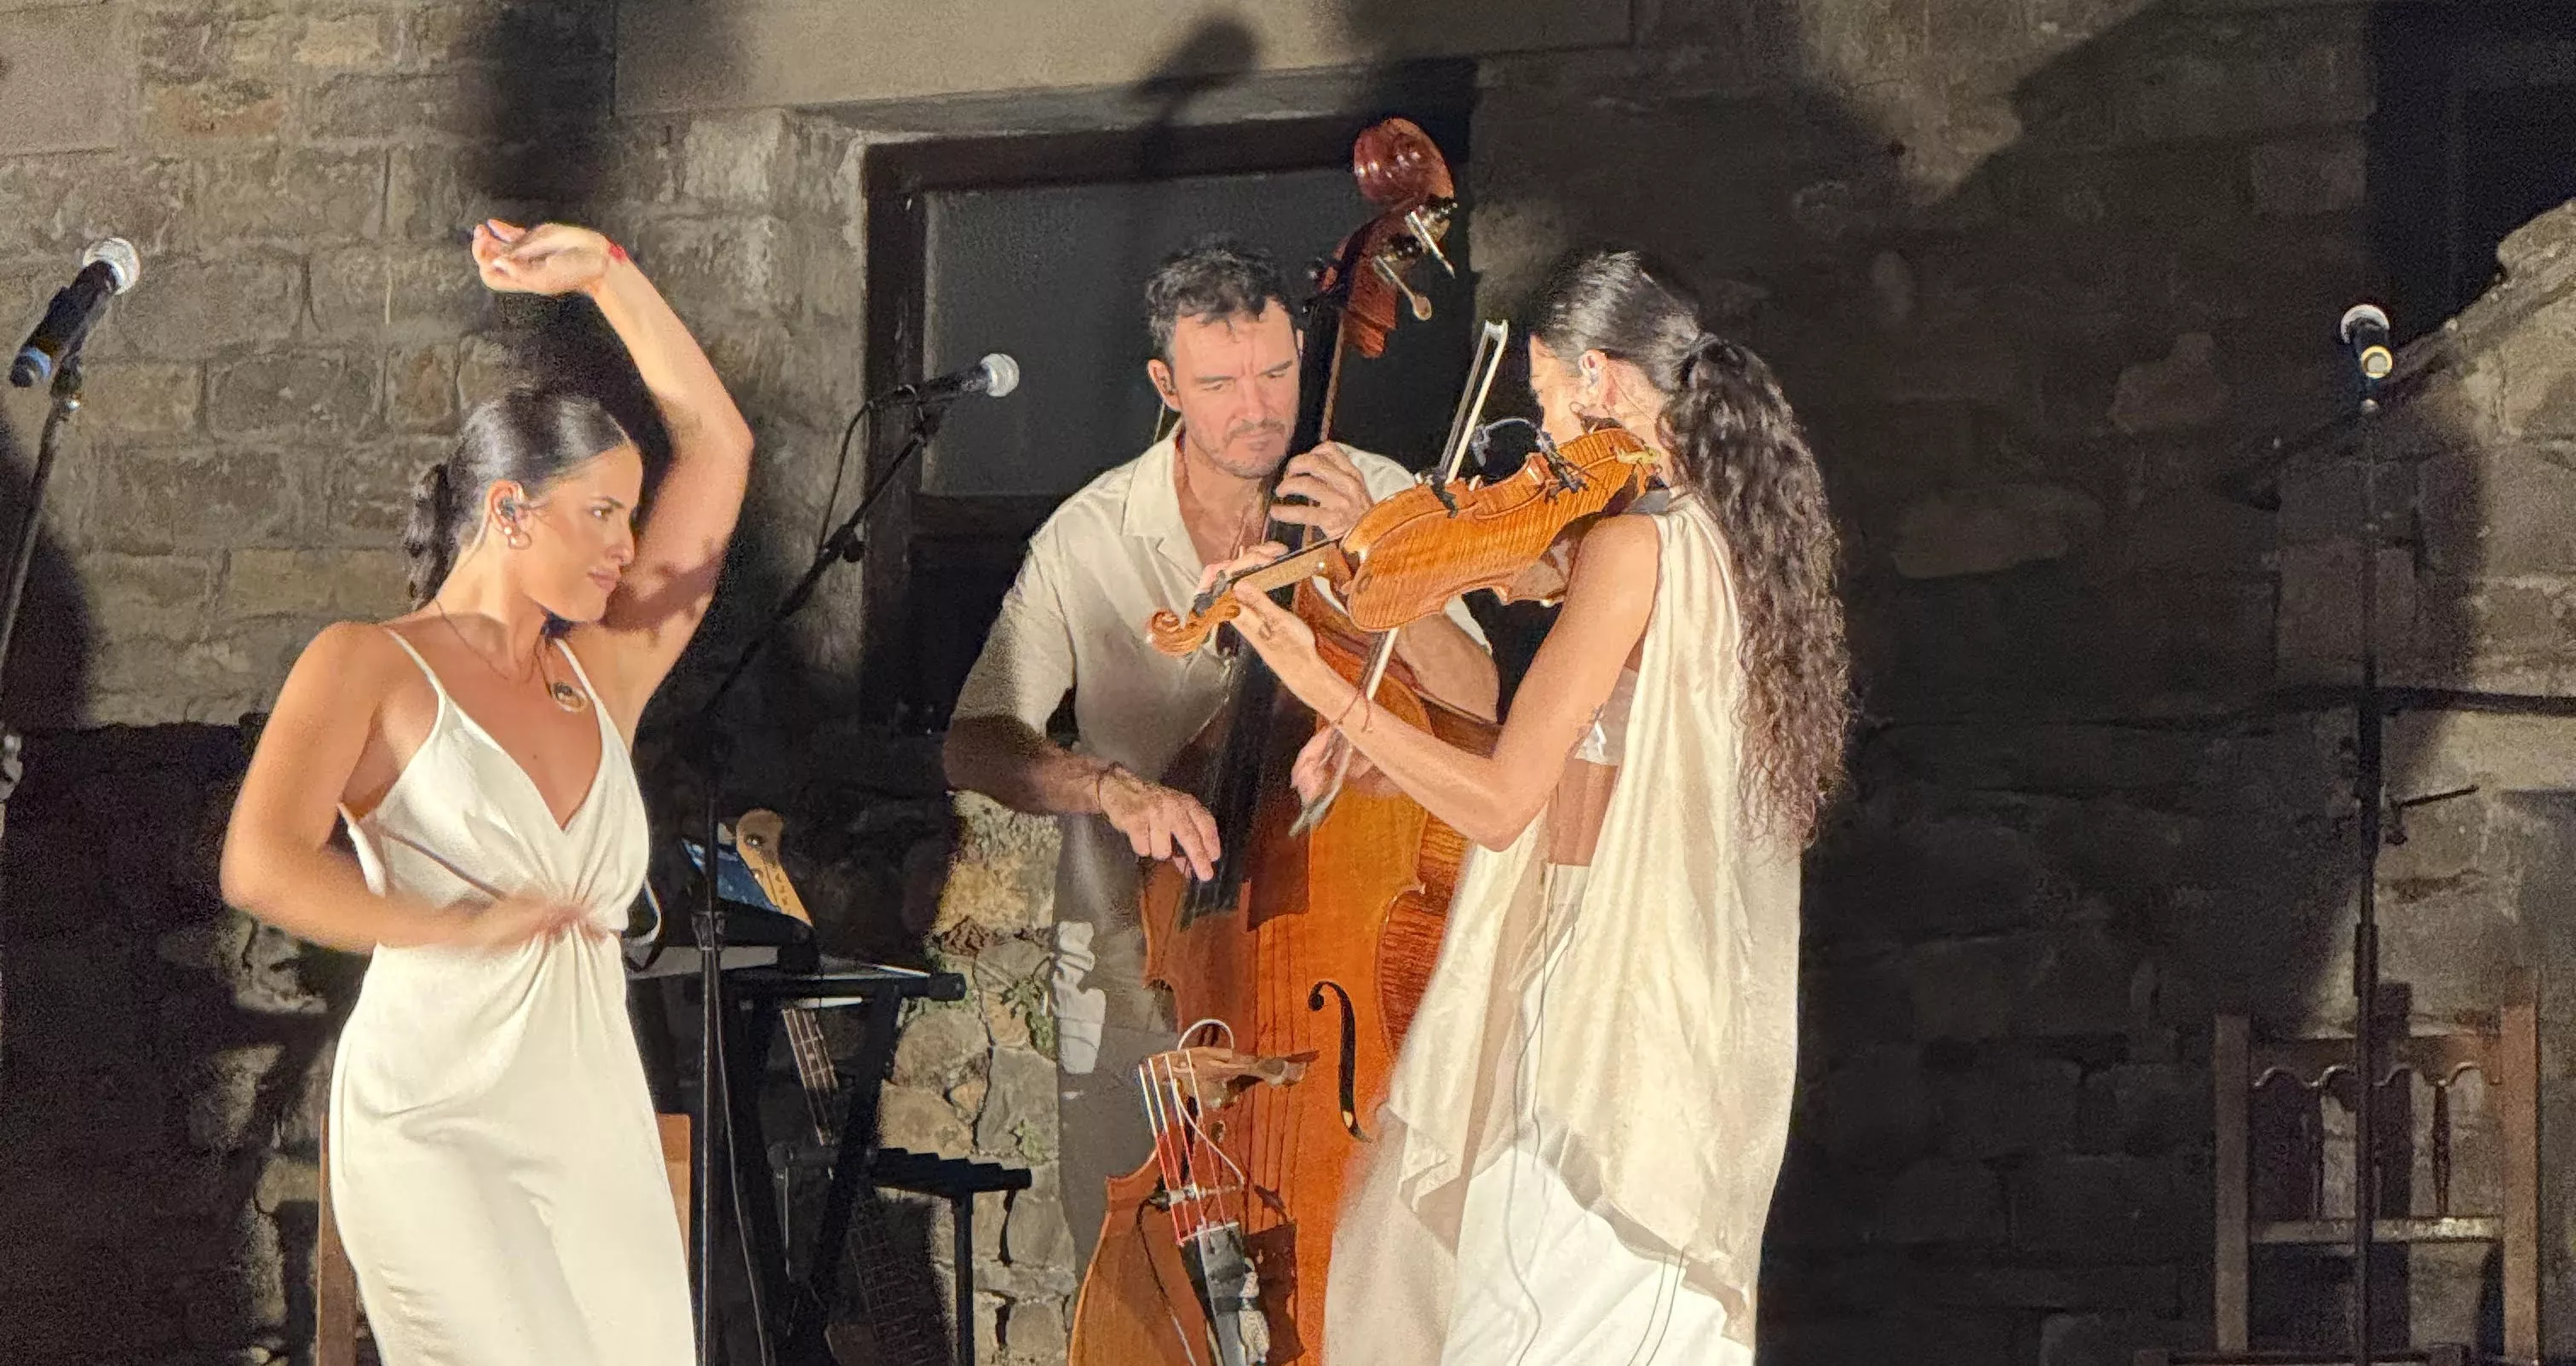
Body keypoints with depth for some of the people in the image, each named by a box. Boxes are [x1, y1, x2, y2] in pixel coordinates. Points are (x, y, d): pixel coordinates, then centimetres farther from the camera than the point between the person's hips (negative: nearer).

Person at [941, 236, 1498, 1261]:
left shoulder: (1375, 501, -1)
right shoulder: (1090, 540, -4)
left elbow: (1474, 711, -8)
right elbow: (976, 745, -7)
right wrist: (1113, 788, -25)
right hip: (1139, 984, 0)